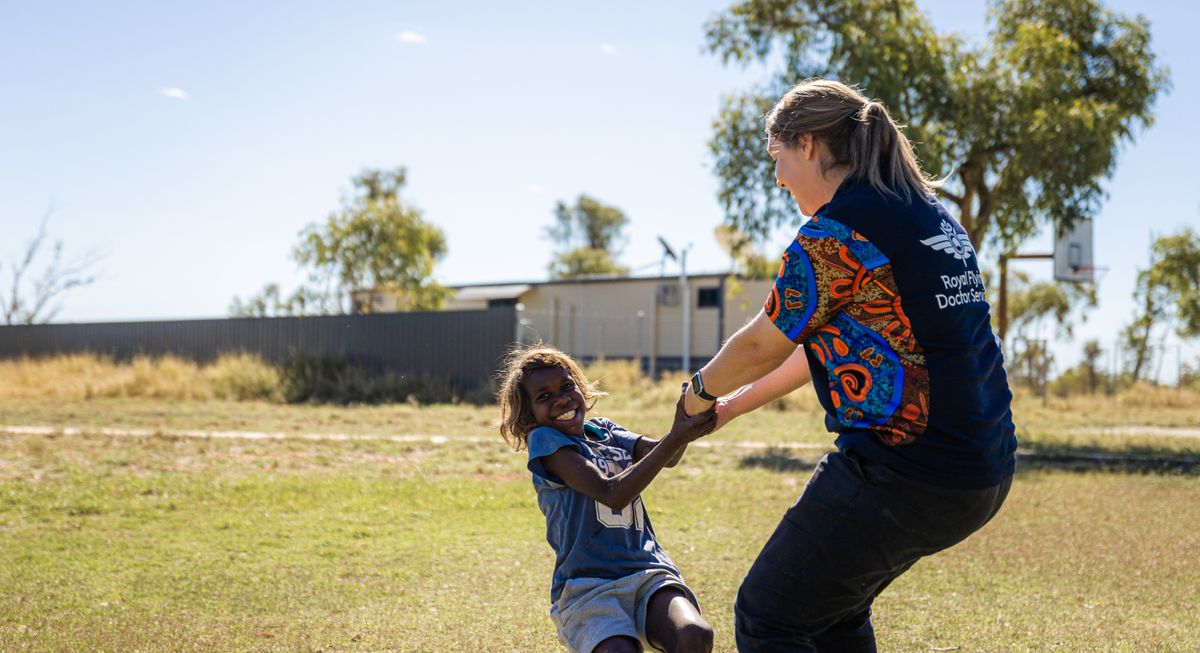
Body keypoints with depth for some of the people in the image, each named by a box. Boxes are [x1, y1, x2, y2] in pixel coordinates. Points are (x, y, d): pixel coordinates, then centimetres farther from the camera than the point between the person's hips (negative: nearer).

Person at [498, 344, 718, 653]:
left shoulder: (603, 431, 17)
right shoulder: (545, 440, -2)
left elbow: (664, 455, 0)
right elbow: (612, 494, -14)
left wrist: (686, 424, -21)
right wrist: (675, 439, -20)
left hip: (648, 572, 4)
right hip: (587, 586, -4)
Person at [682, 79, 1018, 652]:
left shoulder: (838, 229, -14)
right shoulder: (931, 214, 15)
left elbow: (763, 345, -4)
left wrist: (702, 389, 17)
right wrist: (738, 403, 28)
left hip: (903, 475, -10)